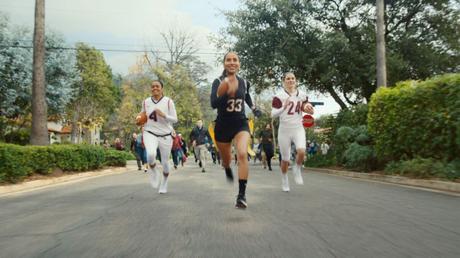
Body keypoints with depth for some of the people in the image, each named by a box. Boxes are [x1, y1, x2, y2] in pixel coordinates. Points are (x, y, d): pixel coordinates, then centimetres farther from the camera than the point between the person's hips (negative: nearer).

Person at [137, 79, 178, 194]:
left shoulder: (168, 101, -5)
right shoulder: (146, 102, 4)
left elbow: (175, 119, -5)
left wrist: (163, 115, -22)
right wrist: (139, 119, -3)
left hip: (165, 135, 0)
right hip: (150, 133, 1)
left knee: (165, 162, 7)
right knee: (151, 154, -30)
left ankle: (164, 182, 37)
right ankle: (153, 170, 5)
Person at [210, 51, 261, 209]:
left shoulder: (244, 82, 1)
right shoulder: (218, 82, -10)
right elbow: (213, 104, -25)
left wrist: (253, 108, 14)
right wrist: (225, 94, -40)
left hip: (241, 123, 1)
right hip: (223, 125, 0)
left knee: (242, 154, -25)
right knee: (226, 160, 16)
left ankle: (241, 195, -22)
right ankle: (228, 170, 57)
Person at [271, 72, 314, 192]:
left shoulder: (302, 95, 7)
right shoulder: (279, 96, -5)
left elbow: (309, 110, 20)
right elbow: (273, 114, -11)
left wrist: (307, 108, -4)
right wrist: (284, 107, -27)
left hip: (298, 129, 2)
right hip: (284, 130, -2)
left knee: (301, 151, -24)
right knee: (285, 159, 6)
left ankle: (297, 170, 6)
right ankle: (284, 180, 30)